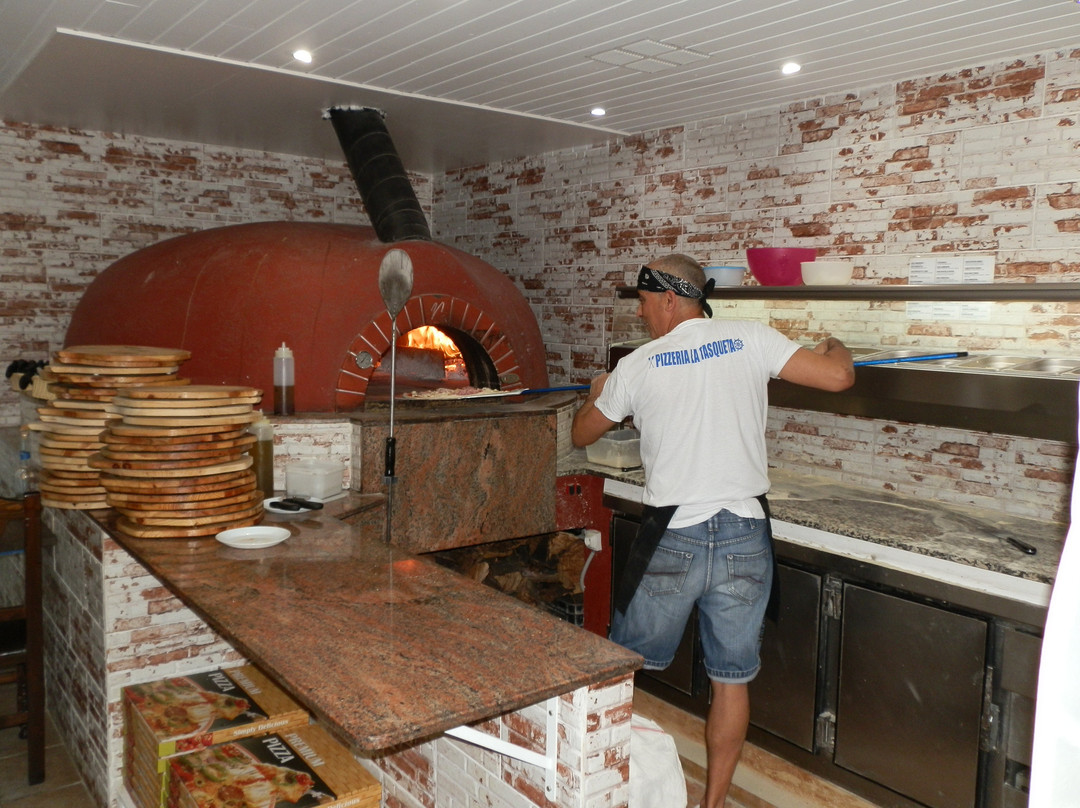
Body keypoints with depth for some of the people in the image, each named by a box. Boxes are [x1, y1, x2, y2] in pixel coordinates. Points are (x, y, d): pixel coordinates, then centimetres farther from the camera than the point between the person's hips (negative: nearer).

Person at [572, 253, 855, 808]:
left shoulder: (637, 366, 0)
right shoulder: (750, 339, 0)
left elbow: (580, 435, 13)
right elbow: (837, 377, -3)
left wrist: (596, 394, 35)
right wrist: (835, 347, 21)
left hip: (672, 541, -1)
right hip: (744, 539, 2)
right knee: (731, 680, 15)